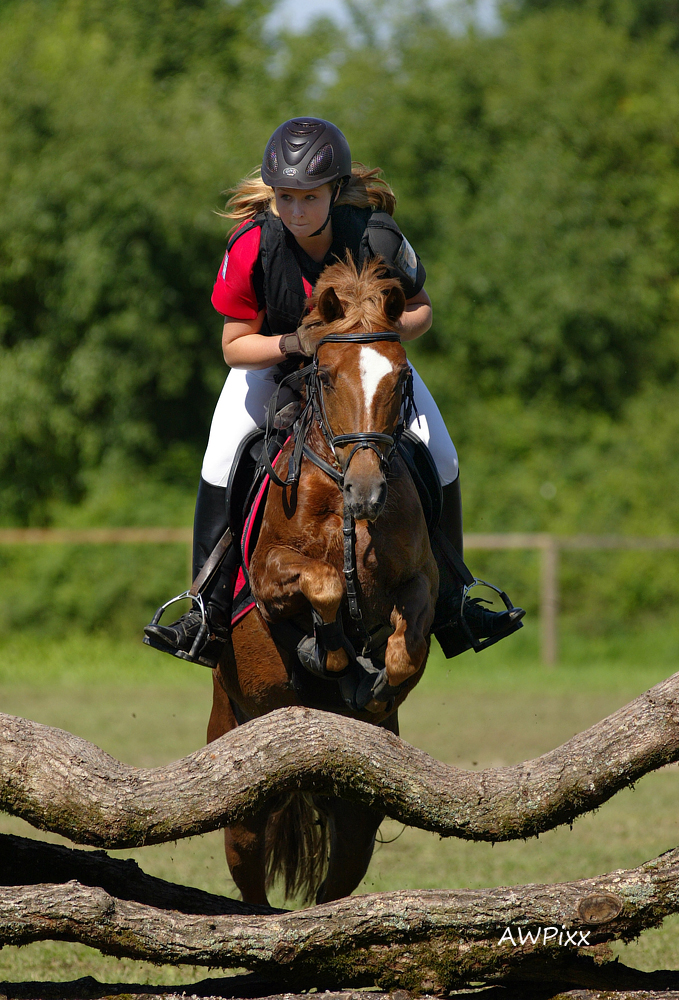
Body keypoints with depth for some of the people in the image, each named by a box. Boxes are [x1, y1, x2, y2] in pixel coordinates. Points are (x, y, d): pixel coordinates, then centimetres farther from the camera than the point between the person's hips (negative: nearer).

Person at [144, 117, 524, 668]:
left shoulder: (377, 236, -31)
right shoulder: (251, 246, -31)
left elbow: (420, 311, -14)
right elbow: (235, 345, -20)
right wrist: (290, 345, -39)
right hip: (273, 356, 0)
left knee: (439, 462, -9)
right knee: (222, 464, -17)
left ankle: (448, 603, 9)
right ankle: (211, 612, -8)